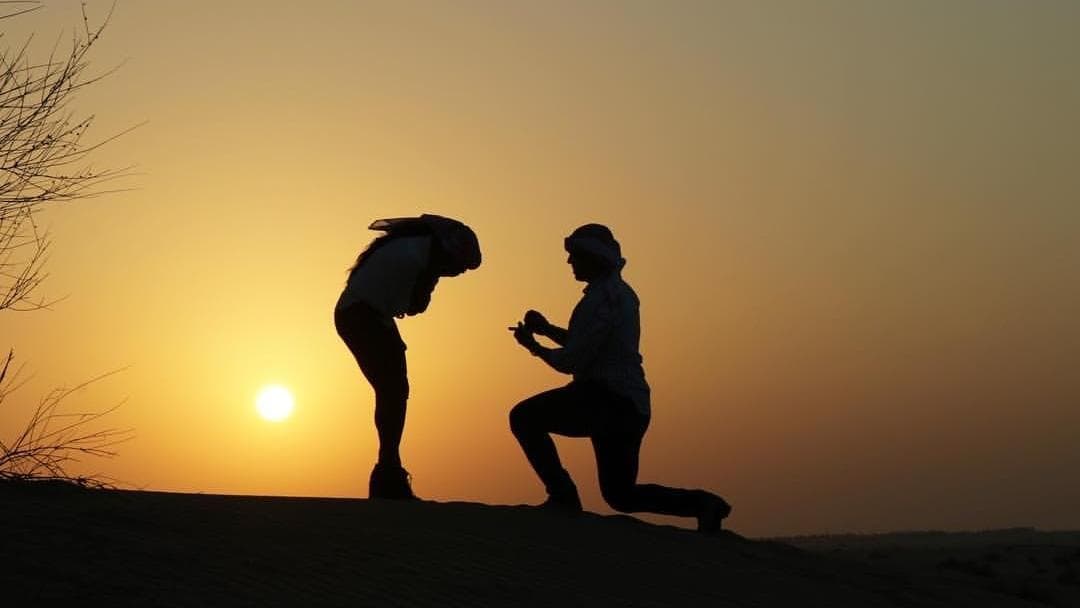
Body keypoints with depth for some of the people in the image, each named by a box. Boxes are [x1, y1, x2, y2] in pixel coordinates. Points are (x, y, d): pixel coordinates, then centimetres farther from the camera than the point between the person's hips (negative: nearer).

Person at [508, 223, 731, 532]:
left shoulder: (601, 299, -13)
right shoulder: (620, 292, 18)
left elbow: (571, 361, -15)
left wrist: (533, 346, 1)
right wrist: (547, 329, 16)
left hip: (606, 400, -10)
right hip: (631, 406, 10)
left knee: (523, 417, -6)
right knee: (620, 494, 18)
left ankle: (562, 496, -12)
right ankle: (702, 503, 6)